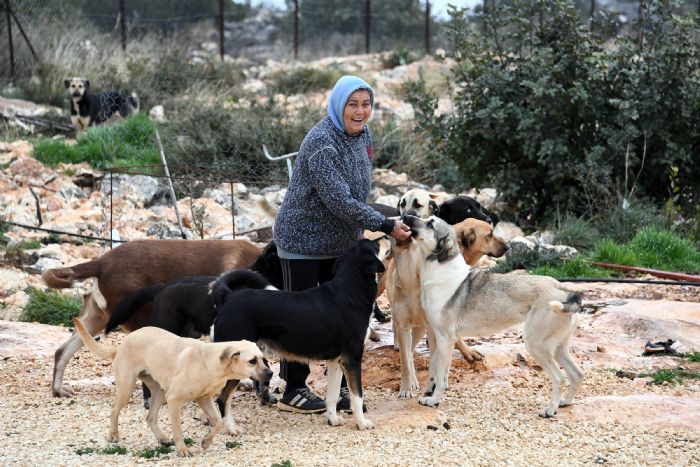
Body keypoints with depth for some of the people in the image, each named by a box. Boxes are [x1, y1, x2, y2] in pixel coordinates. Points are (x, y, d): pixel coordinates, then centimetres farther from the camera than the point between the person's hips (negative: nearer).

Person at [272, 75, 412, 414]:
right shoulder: (321, 143, -24)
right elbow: (339, 199, -29)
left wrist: (360, 231, 13)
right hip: (303, 242, -8)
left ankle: (341, 387, 20)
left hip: (340, 243, 8)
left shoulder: (361, 135, 3)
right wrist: (385, 226, -27)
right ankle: (293, 391, 10)